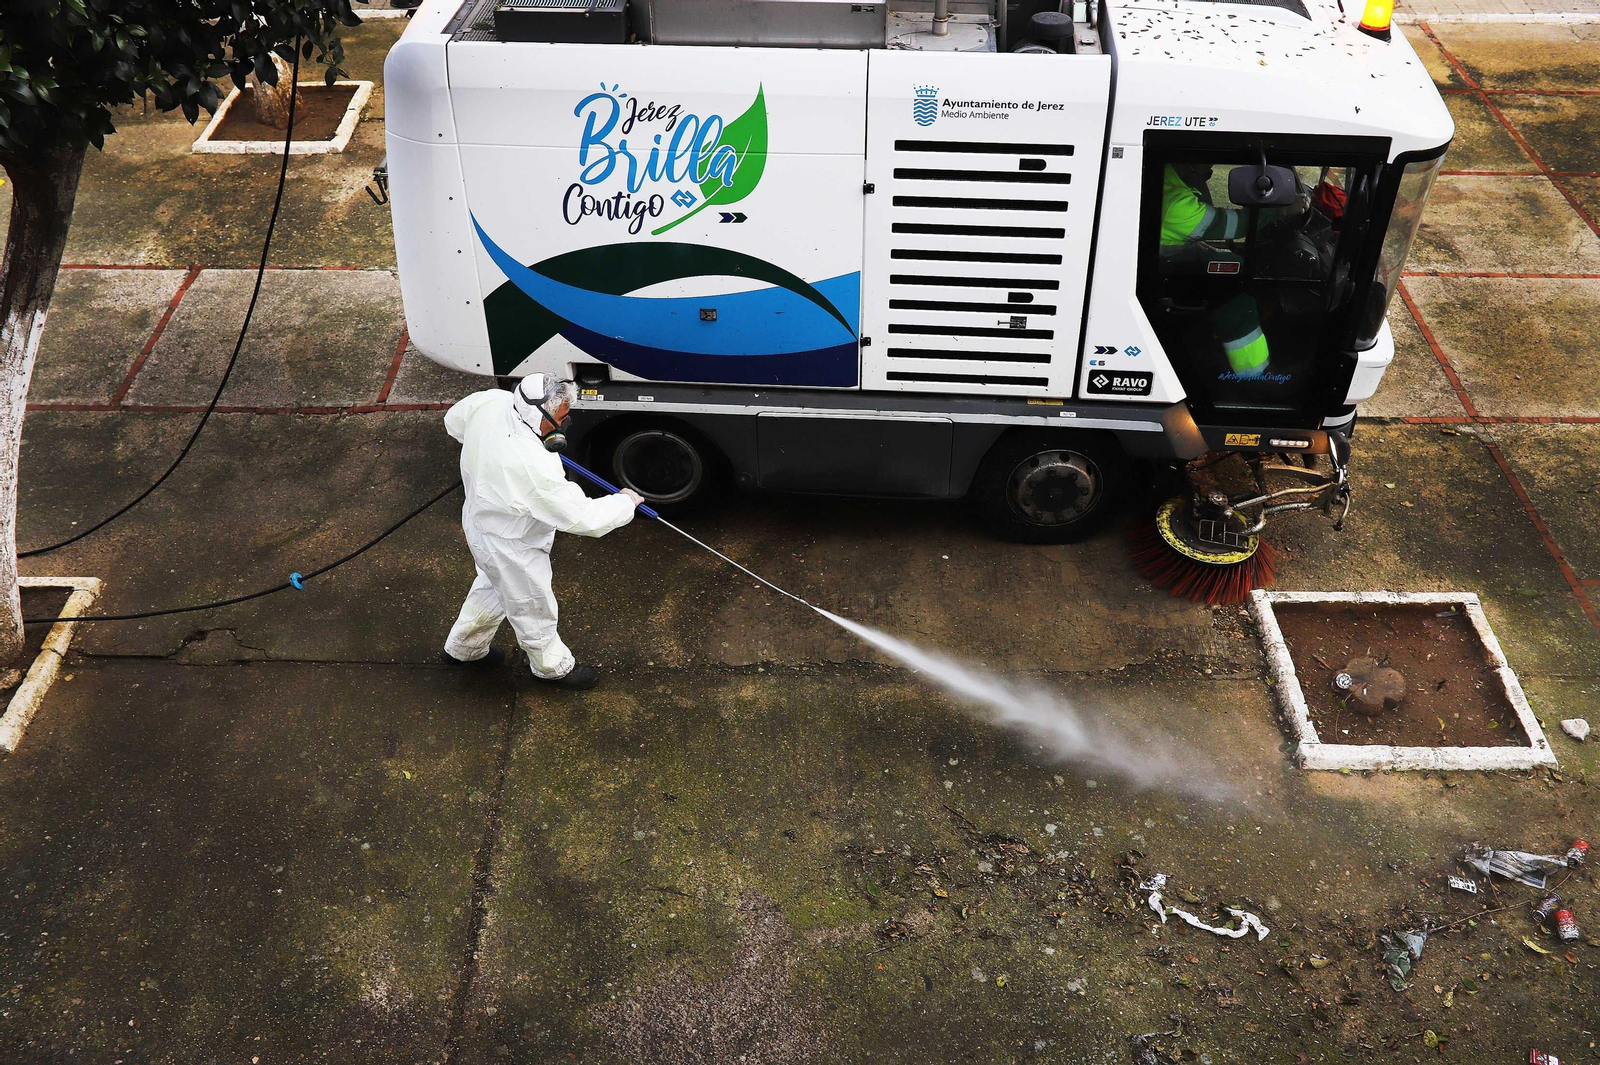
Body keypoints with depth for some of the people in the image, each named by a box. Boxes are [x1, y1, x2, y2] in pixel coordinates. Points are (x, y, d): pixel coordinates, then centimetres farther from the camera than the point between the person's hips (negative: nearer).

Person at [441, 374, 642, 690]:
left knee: (492, 587, 35)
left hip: (479, 518, 8)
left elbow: (454, 421, 2)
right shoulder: (535, 466, -43)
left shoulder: (490, 401, -22)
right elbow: (584, 518, -32)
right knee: (534, 611, 21)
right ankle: (554, 667, 48)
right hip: (511, 548, -8)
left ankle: (463, 648, 58)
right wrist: (624, 502, -15)